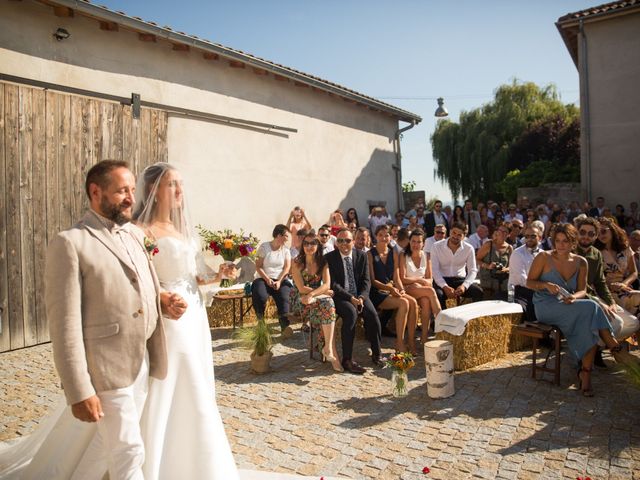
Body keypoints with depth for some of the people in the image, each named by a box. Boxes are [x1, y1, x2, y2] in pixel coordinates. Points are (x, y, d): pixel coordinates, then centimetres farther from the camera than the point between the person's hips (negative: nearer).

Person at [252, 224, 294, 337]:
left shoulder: (286, 250, 9)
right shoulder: (264, 247, 1)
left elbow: (287, 268, 0)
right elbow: (258, 266, -4)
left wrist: (279, 281, -15)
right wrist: (267, 279, -17)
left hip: (280, 280, 2)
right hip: (264, 279, -1)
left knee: (284, 297, -29)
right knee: (260, 296, -31)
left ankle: (284, 326, -36)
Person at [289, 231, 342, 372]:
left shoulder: (323, 262, 5)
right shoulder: (297, 262, -5)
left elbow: (327, 284, -7)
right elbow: (302, 289, -11)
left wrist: (312, 294, -24)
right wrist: (322, 292, -12)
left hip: (318, 297, 4)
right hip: (300, 299, -3)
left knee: (328, 303, -33)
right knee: (327, 307, -31)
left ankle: (327, 348, -33)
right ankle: (332, 353, -31)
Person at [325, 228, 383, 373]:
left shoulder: (362, 255, 7)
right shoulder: (329, 258, -3)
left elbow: (366, 280, 6)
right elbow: (332, 284, -9)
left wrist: (361, 297, -12)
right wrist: (350, 298, -18)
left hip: (359, 295, 4)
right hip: (339, 296, -3)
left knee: (372, 314, -23)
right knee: (351, 313, -33)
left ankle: (376, 354, -4)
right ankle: (347, 360, -26)